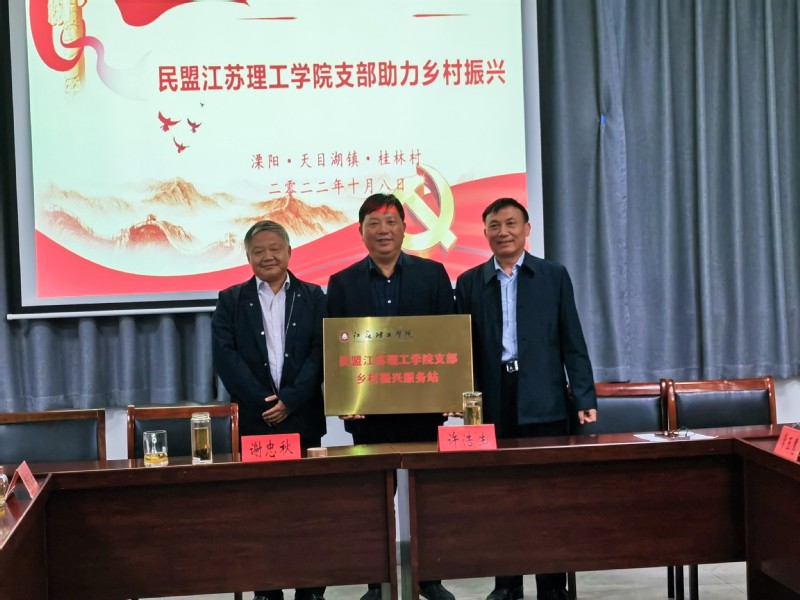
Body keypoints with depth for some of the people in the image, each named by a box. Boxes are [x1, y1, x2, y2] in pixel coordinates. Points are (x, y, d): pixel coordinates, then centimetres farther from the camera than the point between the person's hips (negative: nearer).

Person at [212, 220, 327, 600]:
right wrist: (262, 401, -12)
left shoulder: (313, 297, 8)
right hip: (253, 420, 0)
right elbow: (225, 356, -3)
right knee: (259, 506, 2)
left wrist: (289, 400, -12)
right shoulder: (231, 300, 8)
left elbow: (321, 353, -1)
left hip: (303, 418, 0)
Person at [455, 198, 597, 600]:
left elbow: (572, 343, 4)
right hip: (492, 404, 1)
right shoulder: (469, 282, 9)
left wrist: (585, 398, -3)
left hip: (544, 401, -1)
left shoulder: (554, 276, 7)